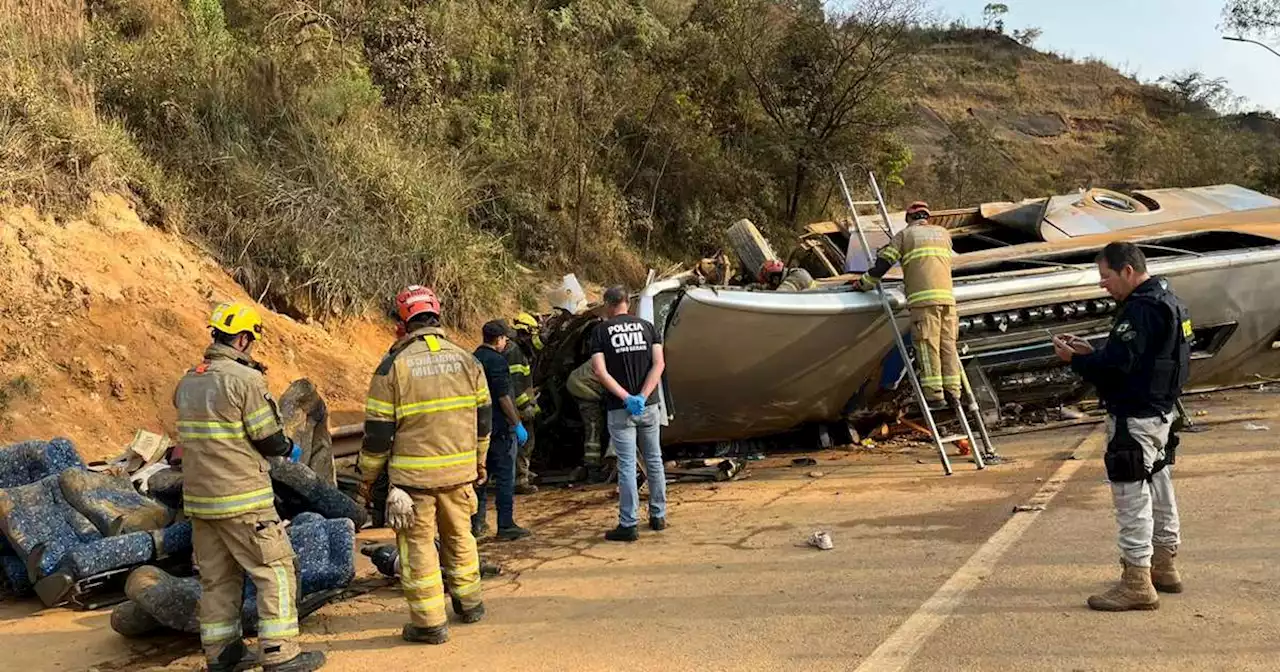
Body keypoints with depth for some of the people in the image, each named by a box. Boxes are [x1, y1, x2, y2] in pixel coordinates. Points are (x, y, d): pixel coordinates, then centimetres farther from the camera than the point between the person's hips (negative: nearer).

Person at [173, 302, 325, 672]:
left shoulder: (188, 381, 10)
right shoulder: (245, 379, -15)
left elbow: (202, 434, 15)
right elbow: (270, 440, -14)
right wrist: (288, 447, 8)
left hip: (199, 497, 8)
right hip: (241, 498, -8)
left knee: (217, 575, 15)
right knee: (276, 568, 0)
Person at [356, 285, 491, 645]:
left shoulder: (393, 365, -10)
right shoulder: (466, 360, 2)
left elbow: (378, 431, -8)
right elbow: (483, 417, 10)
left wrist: (367, 478, 3)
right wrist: (479, 461, 23)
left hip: (413, 474, -4)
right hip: (459, 470, 4)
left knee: (418, 543, 6)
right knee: (459, 535, 21)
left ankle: (430, 621, 10)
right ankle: (468, 601, 34)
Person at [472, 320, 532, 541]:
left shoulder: (474, 359, 11)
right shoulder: (496, 360, -15)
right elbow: (503, 396, -19)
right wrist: (518, 424, -15)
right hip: (500, 427, -8)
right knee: (505, 477, -3)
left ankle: (477, 522, 20)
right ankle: (506, 526, -1)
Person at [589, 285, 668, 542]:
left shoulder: (601, 331, -2)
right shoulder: (646, 327, 5)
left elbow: (599, 370, -13)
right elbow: (659, 364, -6)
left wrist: (626, 398, -14)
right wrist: (642, 397, -13)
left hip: (620, 409, -3)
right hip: (648, 406, 3)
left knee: (627, 466, -2)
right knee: (654, 461, 15)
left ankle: (628, 525, 1)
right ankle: (658, 516, 22)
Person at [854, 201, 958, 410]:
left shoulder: (905, 234, 13)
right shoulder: (943, 233, 25)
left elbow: (883, 262, 7)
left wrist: (864, 283, 18)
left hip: (923, 298, -4)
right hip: (946, 296, 4)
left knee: (927, 346, -5)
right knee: (948, 344, 6)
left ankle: (934, 396, -9)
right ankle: (952, 392, 4)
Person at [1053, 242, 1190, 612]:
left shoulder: (1141, 309, -20)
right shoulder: (1165, 300, 14)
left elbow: (1116, 365, -26)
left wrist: (1075, 360, -11)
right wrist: (1089, 351, 9)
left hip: (1134, 419, -11)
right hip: (1159, 412, 11)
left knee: (1132, 497, -5)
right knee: (1158, 489, 20)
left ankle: (1136, 582, 0)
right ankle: (1164, 567, 33)